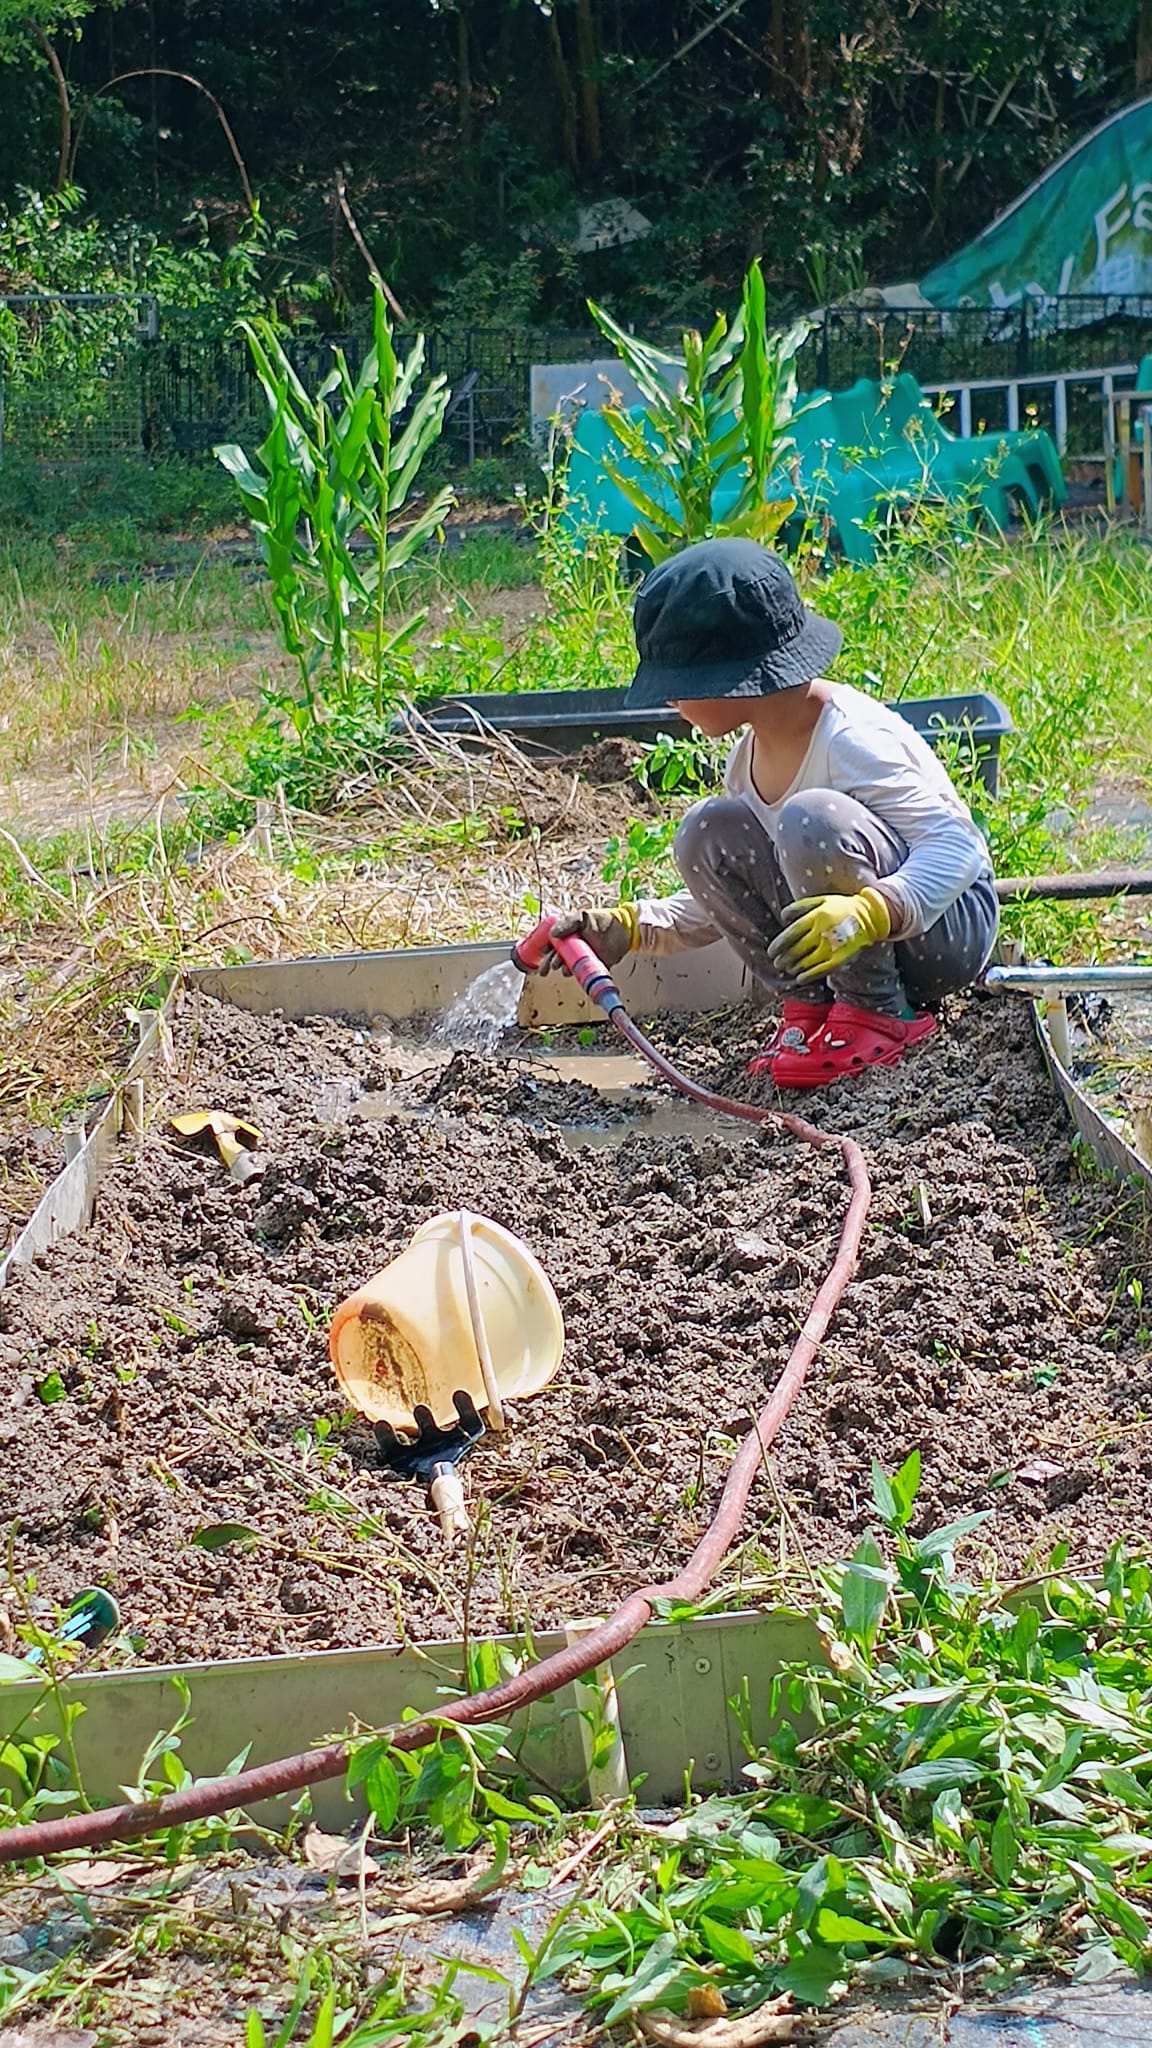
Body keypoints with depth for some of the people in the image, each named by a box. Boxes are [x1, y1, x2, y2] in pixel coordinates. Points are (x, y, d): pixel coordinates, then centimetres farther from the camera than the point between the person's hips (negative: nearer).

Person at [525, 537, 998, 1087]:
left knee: (812, 819, -33)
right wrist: (629, 928, 0)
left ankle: (879, 1014, -16)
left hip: (950, 927, -8)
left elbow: (959, 846, -30)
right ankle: (809, 1003, -2)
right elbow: (727, 898, 14)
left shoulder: (852, 739, -23)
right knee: (707, 834, -7)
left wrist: (868, 912, -46)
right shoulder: (750, 756, 4)